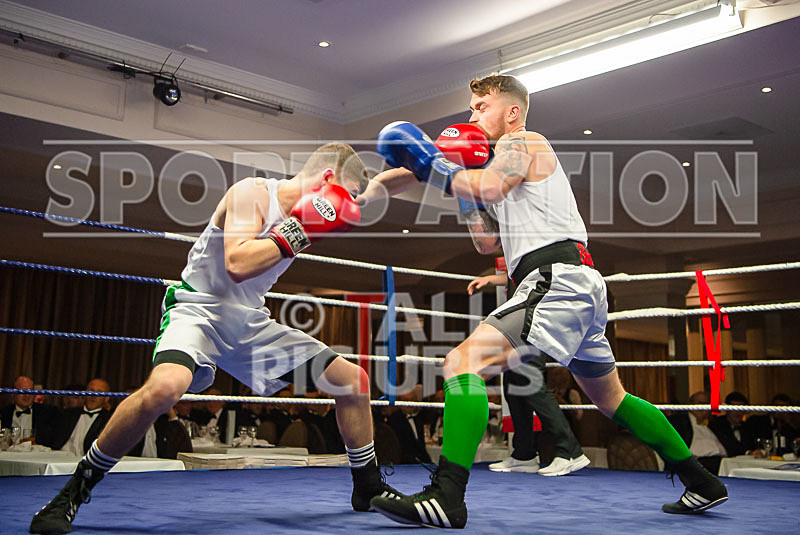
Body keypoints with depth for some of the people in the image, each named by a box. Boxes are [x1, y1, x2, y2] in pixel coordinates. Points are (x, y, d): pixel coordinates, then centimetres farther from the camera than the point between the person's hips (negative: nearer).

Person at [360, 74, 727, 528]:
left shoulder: (522, 143, 2)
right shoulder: (508, 167, 29)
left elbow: (490, 187, -20)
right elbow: (487, 243, 22)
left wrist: (429, 165, -12)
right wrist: (460, 175, 19)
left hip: (557, 280, -11)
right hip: (580, 286, 11)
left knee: (463, 362, -20)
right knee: (611, 398, 22)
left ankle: (446, 498, -27)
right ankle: (702, 484, 31)